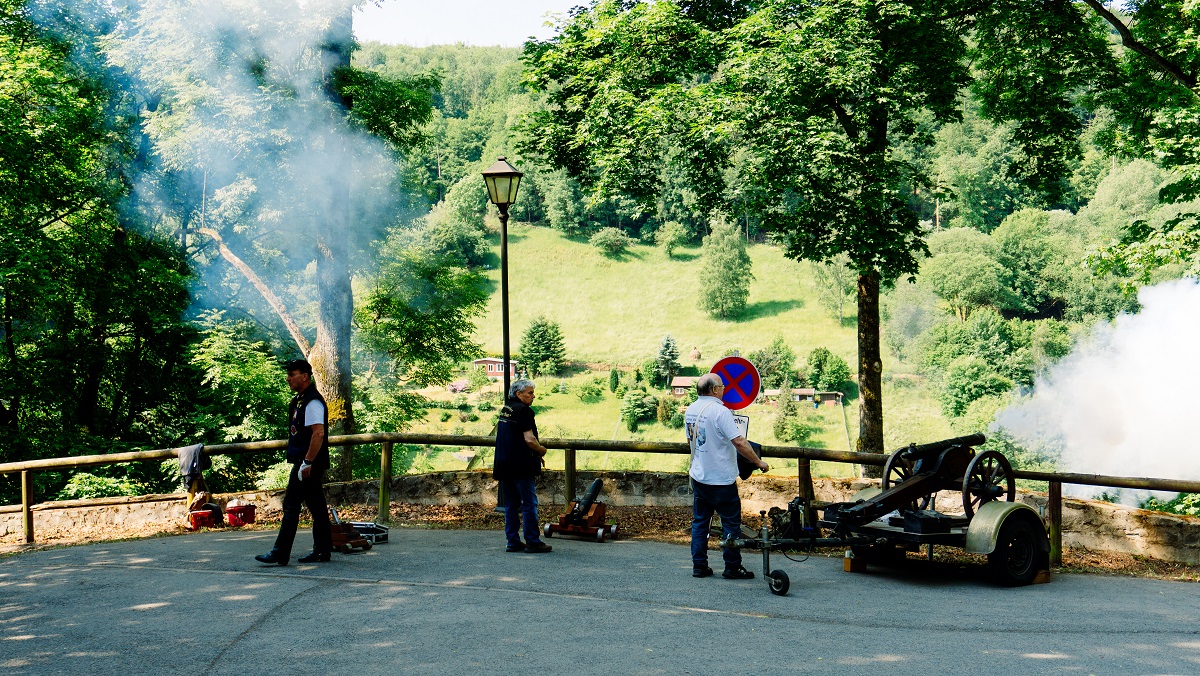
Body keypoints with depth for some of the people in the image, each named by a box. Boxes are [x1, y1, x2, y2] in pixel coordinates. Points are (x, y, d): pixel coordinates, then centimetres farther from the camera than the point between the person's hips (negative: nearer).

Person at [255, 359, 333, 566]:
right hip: (304, 462, 10)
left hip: (309, 463, -10)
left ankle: (280, 553, -6)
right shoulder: (299, 400, 17)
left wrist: (307, 462, -24)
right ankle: (322, 551, 15)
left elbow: (318, 433, -23)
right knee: (317, 508, 11)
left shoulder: (313, 401, -15)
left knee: (291, 505, -8)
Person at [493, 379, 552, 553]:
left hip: (503, 465, 8)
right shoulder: (523, 410, -12)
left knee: (510, 505, 11)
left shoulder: (504, 410, 15)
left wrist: (535, 452, 19)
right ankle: (533, 542, 1)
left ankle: (513, 542, 14)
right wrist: (541, 450, 0)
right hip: (521, 466, -8)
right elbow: (529, 439, -19)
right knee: (529, 504, -2)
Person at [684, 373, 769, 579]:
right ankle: (732, 567, 8)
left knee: (699, 522, 12)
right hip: (721, 479, -7)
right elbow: (739, 442, -22)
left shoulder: (690, 411, 5)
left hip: (698, 476, 7)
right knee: (731, 523, 4)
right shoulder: (719, 411, -19)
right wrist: (759, 462, -12)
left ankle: (699, 566, 15)